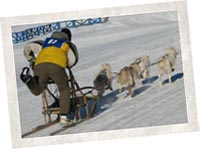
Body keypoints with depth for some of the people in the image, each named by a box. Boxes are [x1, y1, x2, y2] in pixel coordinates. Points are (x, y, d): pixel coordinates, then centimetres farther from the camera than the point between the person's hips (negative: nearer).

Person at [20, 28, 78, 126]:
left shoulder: (47, 41, 38)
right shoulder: (67, 44, 28)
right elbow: (73, 59, 13)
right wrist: (67, 65, 33)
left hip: (39, 65, 3)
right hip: (56, 66, -3)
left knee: (37, 91, 13)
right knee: (64, 90, 15)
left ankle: (27, 78, -17)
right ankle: (63, 118, 5)